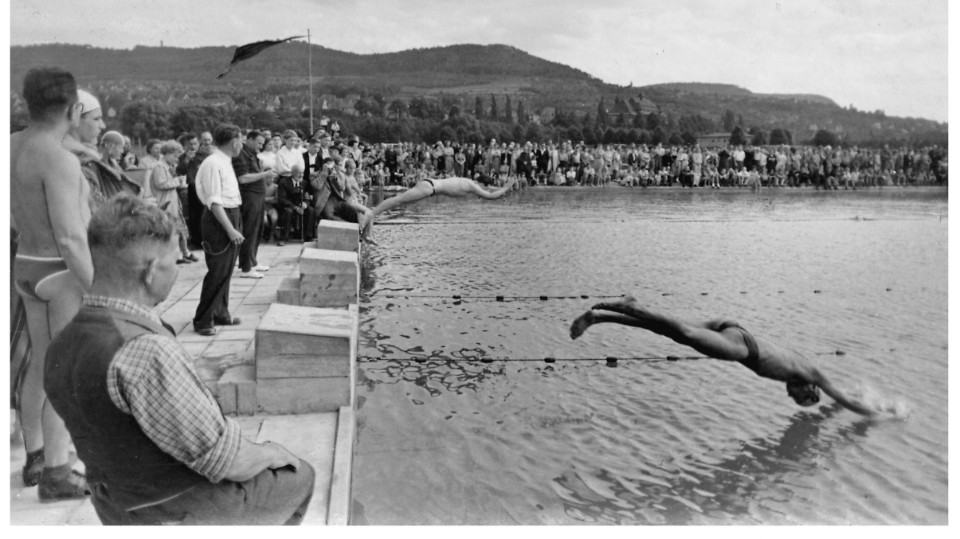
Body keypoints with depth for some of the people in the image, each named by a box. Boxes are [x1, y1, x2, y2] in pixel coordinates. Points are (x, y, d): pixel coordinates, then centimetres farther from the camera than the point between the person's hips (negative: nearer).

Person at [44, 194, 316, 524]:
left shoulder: (63, 347, -6)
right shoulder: (146, 351, -34)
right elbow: (224, 460, -28)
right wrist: (267, 453, -7)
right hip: (182, 513, -8)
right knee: (297, 479, 16)